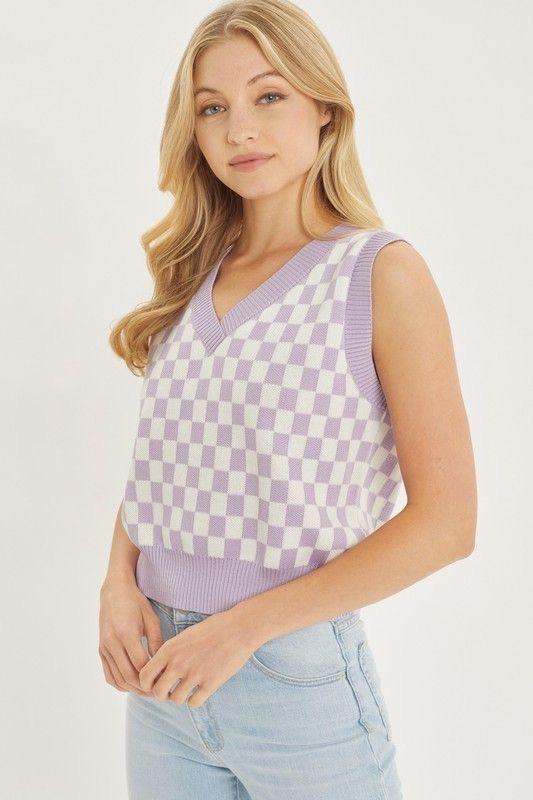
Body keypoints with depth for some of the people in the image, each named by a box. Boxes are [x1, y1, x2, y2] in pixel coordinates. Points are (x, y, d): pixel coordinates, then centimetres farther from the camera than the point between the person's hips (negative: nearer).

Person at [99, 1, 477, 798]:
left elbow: (445, 522, -14)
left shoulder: (381, 270, -10)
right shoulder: (196, 275, 6)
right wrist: (118, 583, -6)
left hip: (298, 675, -4)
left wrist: (246, 626, -16)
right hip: (163, 674, 5)